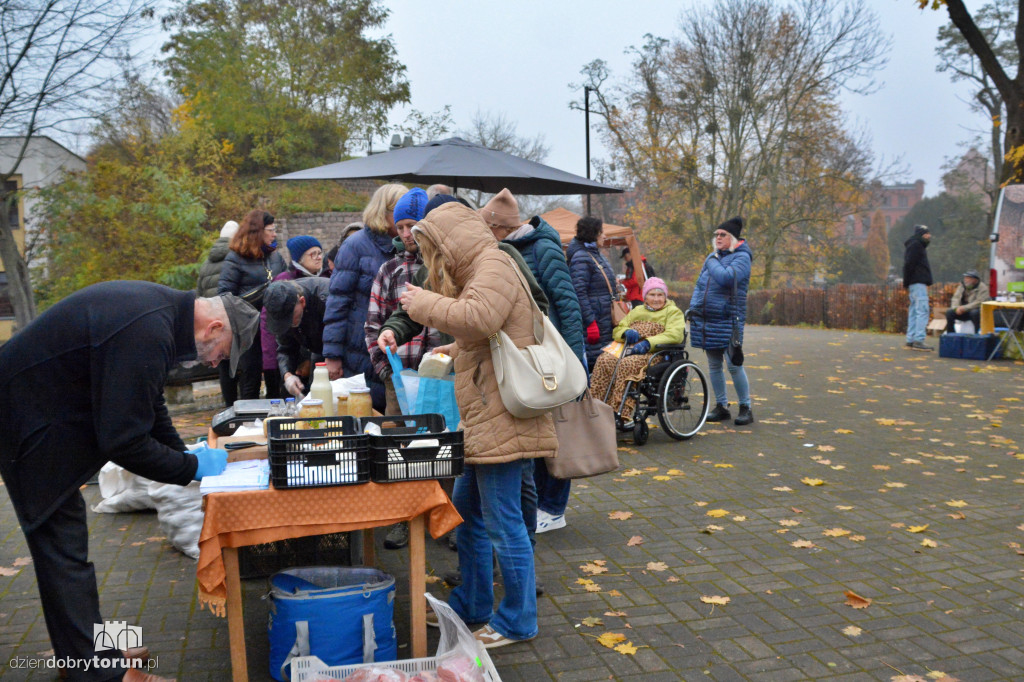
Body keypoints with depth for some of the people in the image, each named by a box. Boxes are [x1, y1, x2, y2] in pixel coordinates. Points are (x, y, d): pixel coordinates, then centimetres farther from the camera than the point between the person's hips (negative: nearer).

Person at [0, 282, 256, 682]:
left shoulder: (161, 308, 1)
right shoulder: (146, 334, -31)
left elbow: (147, 406, 15)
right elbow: (123, 440, -27)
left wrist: (185, 454, 11)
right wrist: (193, 466, -15)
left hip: (44, 413, 10)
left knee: (64, 542, 17)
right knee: (63, 546, -3)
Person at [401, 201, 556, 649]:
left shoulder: (494, 265, -11)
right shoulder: (478, 271, 21)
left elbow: (479, 318, -29)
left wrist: (424, 303, -17)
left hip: (502, 421, -11)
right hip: (484, 422, 11)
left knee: (502, 522, -2)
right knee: (466, 512, 19)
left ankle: (518, 621, 12)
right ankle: (473, 603, 34)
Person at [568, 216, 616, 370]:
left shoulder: (596, 254, 16)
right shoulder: (581, 257, -14)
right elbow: (579, 292, -20)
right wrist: (590, 322, -23)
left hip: (605, 321, 10)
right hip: (593, 321, -10)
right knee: (594, 361, -8)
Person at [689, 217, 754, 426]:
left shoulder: (742, 257, -5)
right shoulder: (712, 256, 17)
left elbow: (726, 278, -22)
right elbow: (699, 284, 21)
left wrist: (712, 261, -8)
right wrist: (693, 306, 9)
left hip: (728, 320, -7)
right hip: (705, 319, 7)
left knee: (734, 364, -6)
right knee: (713, 365, 10)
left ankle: (746, 408, 6)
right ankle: (721, 407, 20)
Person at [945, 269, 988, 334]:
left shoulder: (982, 288, -10)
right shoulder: (961, 286, 8)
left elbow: (979, 302, -22)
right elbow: (955, 298, 4)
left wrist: (964, 308, -27)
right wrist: (956, 308, -17)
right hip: (962, 311, 5)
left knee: (974, 313, -38)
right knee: (949, 312, -18)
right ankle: (950, 335, -10)